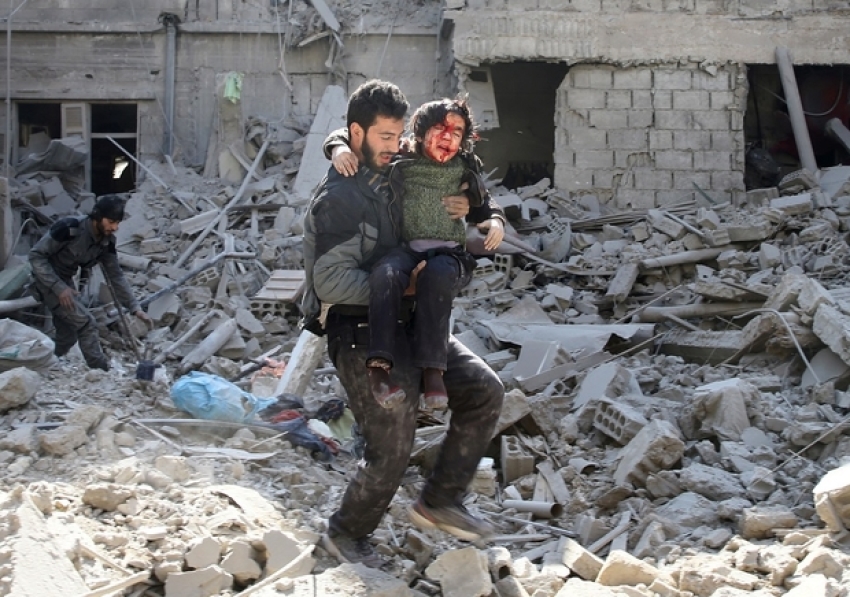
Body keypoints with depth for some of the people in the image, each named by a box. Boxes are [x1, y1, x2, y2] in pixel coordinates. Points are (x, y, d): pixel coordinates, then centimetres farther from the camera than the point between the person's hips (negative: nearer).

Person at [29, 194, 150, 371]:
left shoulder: (107, 241, -9)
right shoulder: (69, 228, -31)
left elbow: (116, 275, -1)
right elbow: (36, 255, -25)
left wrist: (135, 308, -6)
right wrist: (58, 288, -29)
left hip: (65, 281, 8)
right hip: (48, 281, -8)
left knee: (68, 335, 14)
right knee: (86, 323, -15)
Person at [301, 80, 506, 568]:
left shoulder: (390, 181, 11)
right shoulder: (338, 198, -14)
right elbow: (331, 280, -21)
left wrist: (458, 211, 3)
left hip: (408, 325, 8)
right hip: (360, 334, -8)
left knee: (485, 391, -4)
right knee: (392, 447, -8)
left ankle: (439, 501, 9)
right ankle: (347, 534, 19)